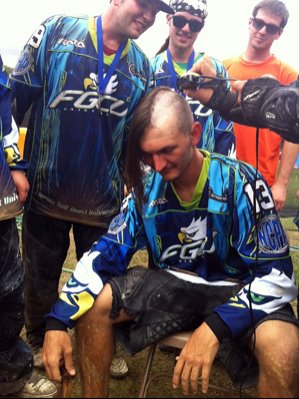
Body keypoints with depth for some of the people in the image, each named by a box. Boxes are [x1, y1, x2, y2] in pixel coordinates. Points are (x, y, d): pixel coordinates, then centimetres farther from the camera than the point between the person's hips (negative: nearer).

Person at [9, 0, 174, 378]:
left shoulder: (142, 66, 4)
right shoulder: (57, 31, -5)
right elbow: (17, 96, -6)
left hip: (104, 199, 2)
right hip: (46, 191, -2)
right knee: (41, 278, 16)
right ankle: (40, 344, 39)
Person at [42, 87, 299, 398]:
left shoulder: (240, 183, -20)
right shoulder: (147, 186, -7)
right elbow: (106, 253, -4)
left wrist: (214, 328, -36)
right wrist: (58, 320, -18)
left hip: (234, 289, -3)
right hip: (171, 284, 4)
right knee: (91, 303, -14)